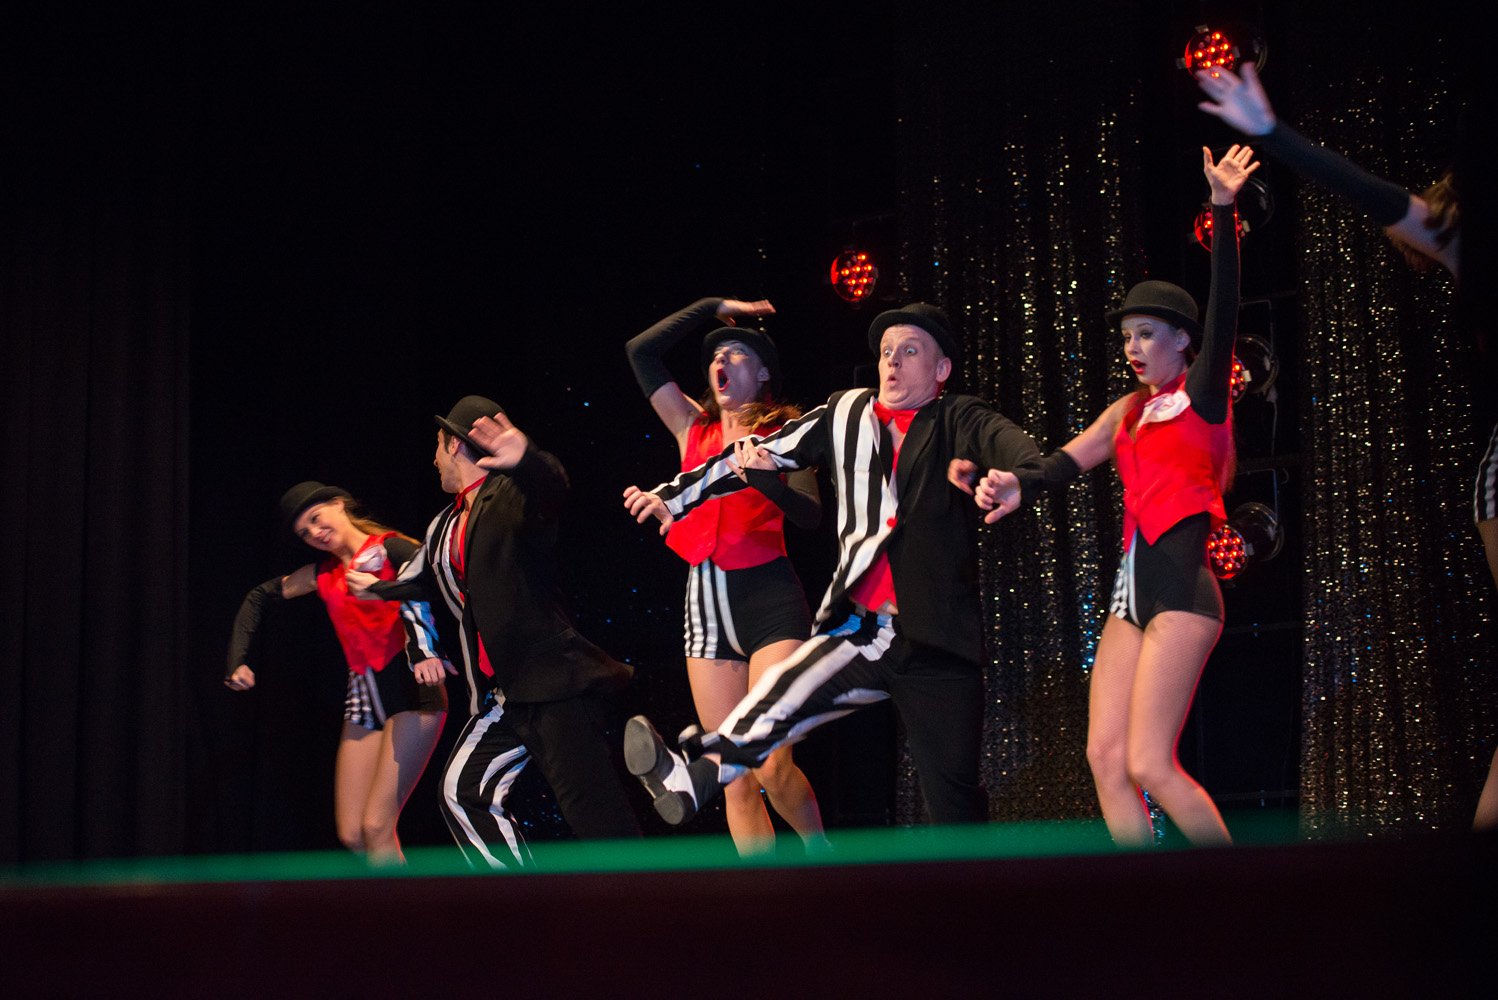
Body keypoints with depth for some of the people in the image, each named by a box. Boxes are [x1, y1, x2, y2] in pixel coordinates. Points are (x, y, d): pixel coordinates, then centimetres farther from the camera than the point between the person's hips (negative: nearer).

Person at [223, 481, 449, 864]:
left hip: (412, 688, -7)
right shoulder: (323, 574, 16)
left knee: (376, 826, -17)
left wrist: (425, 649, -42)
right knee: (351, 835, 0)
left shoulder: (392, 549, -4)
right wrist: (239, 660, 18)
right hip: (364, 697, 7)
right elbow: (259, 598, 29)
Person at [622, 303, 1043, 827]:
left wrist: (1022, 476, -44)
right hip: (859, 633, 2)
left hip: (939, 643, -1)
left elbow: (1009, 445, -19)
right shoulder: (847, 415, 12)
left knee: (955, 802, 0)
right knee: (782, 694, -27)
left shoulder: (959, 421, 2)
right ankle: (689, 777, -44)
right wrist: (674, 495, 20)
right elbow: (762, 451, 19)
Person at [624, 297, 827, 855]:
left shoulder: (784, 433, 5)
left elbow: (810, 515, -8)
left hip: (768, 597, -5)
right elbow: (642, 351, 14)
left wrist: (766, 477, -25)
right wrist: (712, 308, 18)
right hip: (707, 600, 5)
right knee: (734, 777, 1)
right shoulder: (693, 427, 16)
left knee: (771, 767, -15)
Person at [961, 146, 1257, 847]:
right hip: (1133, 590, 7)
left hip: (1181, 587, -7)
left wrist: (1224, 210, -23)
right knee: (1106, 758, -2)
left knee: (1150, 764, -15)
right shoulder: (1128, 411, 19)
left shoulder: (1201, 394, 1)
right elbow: (1075, 458, 6)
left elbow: (1222, 311, -13)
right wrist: (1019, 484, -15)